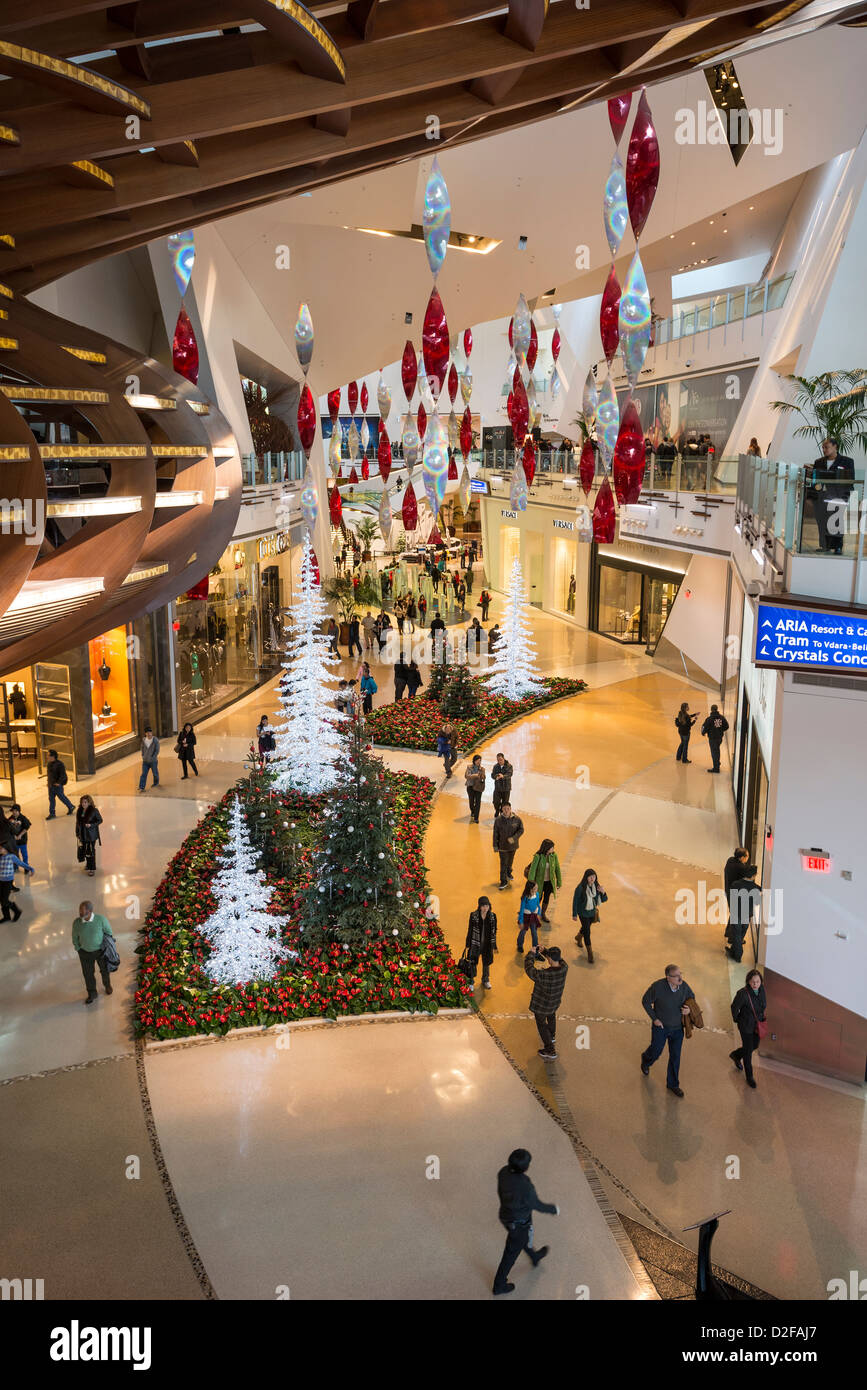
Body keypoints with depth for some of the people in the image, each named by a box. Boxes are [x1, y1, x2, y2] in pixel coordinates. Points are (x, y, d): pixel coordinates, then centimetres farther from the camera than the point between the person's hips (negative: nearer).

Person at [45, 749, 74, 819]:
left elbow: (63, 775, -21)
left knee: (61, 797, 5)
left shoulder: (59, 764, -19)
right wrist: (48, 778, 14)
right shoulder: (49, 763, 5)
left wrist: (58, 782, -23)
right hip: (50, 784, 7)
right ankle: (52, 813, 16)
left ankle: (71, 807, 27)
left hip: (57, 784, -7)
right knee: (51, 798, 9)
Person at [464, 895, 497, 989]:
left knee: (486, 963, 18)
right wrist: (467, 945, -2)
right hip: (475, 943, -2)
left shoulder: (493, 916, -7)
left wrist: (494, 946, 5)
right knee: (472, 963, 7)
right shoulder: (473, 916, -13)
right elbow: (470, 930, -5)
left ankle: (486, 980, 41)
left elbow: (494, 932, 2)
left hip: (487, 944, 2)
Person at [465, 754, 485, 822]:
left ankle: (476, 818, 3)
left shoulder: (482, 769, 2)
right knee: (471, 801, 7)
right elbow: (466, 776, -12)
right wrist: (474, 775, -24)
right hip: (470, 786, 0)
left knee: (478, 802, -4)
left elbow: (483, 778, -5)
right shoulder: (469, 767, -2)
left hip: (478, 787, 0)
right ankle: (472, 811, 40)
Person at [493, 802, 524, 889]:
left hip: (513, 845, 2)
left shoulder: (517, 819, -12)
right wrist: (495, 846, -4)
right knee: (503, 864, -1)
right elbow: (495, 834, -7)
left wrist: (514, 838, -23)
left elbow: (521, 830, -8)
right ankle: (503, 881, 9)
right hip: (503, 846, -2)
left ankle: (508, 873, 48)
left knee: (510, 861, 22)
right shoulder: (498, 820, -14)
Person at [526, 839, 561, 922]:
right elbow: (532, 870, -19)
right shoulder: (538, 856, -22)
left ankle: (544, 914, 42)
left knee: (546, 899, 19)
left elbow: (557, 869, -1)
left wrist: (559, 882, 3)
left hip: (550, 882, 3)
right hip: (540, 882, -3)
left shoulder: (554, 856, -11)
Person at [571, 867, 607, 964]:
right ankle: (590, 953, 8)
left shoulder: (596, 887, -10)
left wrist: (603, 892, -25)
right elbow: (575, 901, -15)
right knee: (587, 932, -4)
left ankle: (578, 937, 58)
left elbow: (604, 900, -3)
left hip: (592, 912, 5)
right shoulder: (581, 888, -24)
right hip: (583, 913, -5)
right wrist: (574, 915, -11)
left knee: (586, 927, 27)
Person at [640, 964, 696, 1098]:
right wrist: (654, 1018, -15)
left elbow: (691, 997, 4)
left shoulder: (684, 986, -18)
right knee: (656, 1051, 18)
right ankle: (646, 1060, 55)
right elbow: (646, 1002, -14)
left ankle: (673, 1084, 34)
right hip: (661, 1027, -3)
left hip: (677, 1028, 3)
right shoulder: (658, 987, -29)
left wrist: (689, 1009, -17)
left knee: (675, 1056, 13)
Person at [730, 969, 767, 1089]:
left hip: (757, 1025, 6)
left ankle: (736, 1055, 51)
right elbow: (734, 1007, -12)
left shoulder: (761, 989, -11)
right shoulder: (743, 993, -30)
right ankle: (749, 1077, 26)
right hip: (746, 1026, -6)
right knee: (748, 1051, 6)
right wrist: (737, 1020, 2)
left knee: (754, 1046, 23)